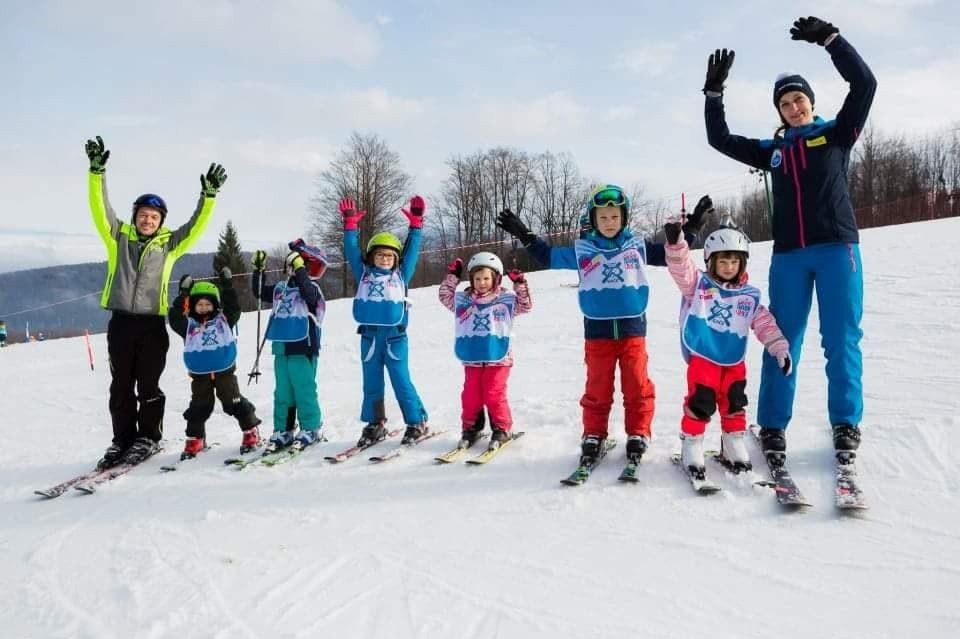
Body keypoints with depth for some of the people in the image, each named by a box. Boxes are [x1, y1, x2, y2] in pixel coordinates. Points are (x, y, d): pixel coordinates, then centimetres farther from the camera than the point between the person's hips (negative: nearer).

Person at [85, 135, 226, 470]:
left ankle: (148, 438, 13)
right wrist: (97, 171, -9)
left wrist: (209, 196, -10)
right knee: (121, 386, 7)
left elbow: (196, 225, 1)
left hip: (152, 323, -1)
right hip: (120, 321, 1)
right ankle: (123, 439, 16)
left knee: (148, 385, 2)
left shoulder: (169, 244, 8)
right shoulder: (119, 236, 9)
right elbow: (100, 208, 1)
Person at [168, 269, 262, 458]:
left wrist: (227, 286, -8)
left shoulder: (223, 319, 3)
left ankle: (251, 432, 14)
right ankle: (194, 439, 21)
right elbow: (174, 317, -8)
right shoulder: (188, 324, 2)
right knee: (199, 407, 9)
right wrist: (183, 295, -11)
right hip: (199, 374, 1)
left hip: (224, 371, -1)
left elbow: (233, 308, -5)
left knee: (234, 403, 4)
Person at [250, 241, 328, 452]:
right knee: (282, 392, 11)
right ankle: (283, 430, 20)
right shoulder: (280, 288, 14)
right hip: (281, 349, 7)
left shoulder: (312, 288, -8)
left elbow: (309, 294, -30)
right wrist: (258, 270, 13)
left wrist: (298, 268, -31)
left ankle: (311, 429, 9)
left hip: (303, 348, -7)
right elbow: (259, 292, 23)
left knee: (304, 390, -2)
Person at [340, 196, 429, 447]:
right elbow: (352, 250, 9)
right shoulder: (364, 274, 11)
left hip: (395, 336, -2)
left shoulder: (400, 275, 8)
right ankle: (374, 424, 22)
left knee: (401, 382, -2)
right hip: (369, 336, 2)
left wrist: (415, 223, 2)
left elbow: (411, 251, 7)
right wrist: (350, 225, 4)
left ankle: (416, 422, 9)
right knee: (371, 384, 10)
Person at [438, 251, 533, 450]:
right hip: (472, 359, 3)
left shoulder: (506, 299, 1)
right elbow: (445, 296, 14)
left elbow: (525, 305, -1)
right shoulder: (463, 300, 7)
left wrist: (520, 285, -13)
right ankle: (470, 428, 20)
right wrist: (452, 275, 5)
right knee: (471, 396, 5)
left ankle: (501, 429, 11)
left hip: (497, 358, -3)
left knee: (494, 395, -3)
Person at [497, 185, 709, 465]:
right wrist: (524, 235, 7)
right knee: (597, 389, 7)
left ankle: (638, 436, 15)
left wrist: (690, 228, 8)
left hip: (632, 328, 0)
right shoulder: (581, 250, 5)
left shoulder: (637, 246, 7)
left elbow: (669, 254, 15)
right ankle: (593, 438, 17)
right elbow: (549, 256, 12)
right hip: (597, 331, 0)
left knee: (637, 388, 4)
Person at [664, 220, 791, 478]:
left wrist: (780, 348, 3)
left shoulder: (750, 296, 9)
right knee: (700, 402, -10)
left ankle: (734, 442, 26)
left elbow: (765, 323, 11)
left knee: (734, 403, 7)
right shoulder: (698, 284, 1)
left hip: (734, 362, 4)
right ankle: (691, 443, 6)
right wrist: (675, 243, -31)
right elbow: (681, 269, -14)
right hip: (702, 357, -3)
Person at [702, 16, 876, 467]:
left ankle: (846, 426, 5)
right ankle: (772, 428, 5)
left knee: (841, 339, -3)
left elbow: (864, 83, -1)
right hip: (788, 256, 2)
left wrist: (829, 38, -6)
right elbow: (720, 140, 16)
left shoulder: (838, 134, 10)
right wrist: (714, 93, 8)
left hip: (837, 248, -2)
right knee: (783, 341, 1)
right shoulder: (773, 150, 17)